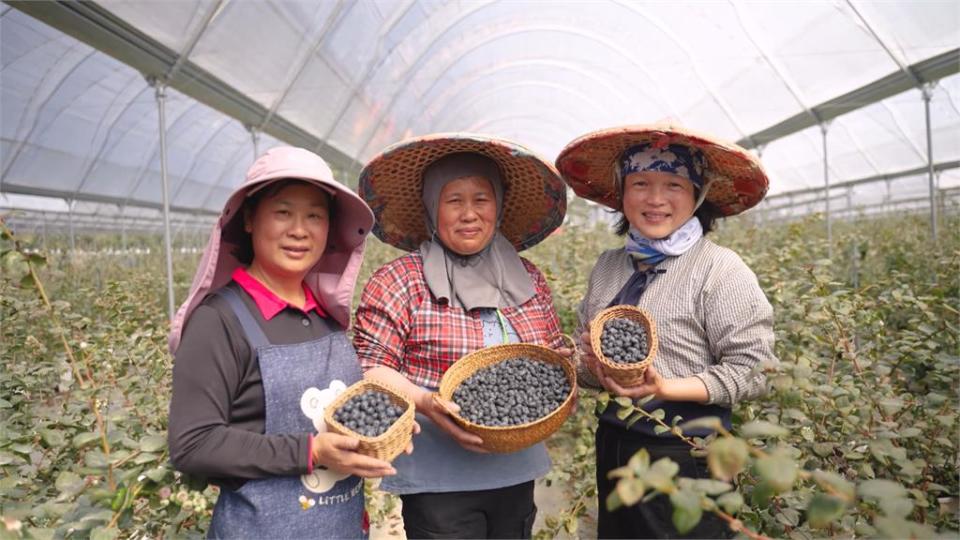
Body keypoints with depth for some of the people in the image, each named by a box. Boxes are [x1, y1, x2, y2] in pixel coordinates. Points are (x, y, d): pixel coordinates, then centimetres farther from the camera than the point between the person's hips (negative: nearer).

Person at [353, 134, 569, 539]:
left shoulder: (528, 280, 6)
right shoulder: (399, 282, -9)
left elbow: (556, 354, 14)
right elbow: (369, 368, -10)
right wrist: (425, 401, -25)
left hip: (518, 472, 5)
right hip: (439, 479, -5)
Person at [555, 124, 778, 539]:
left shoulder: (721, 269, -13)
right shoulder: (608, 266, 3)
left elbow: (752, 371, -15)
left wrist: (664, 387, -25)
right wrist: (594, 366, -11)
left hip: (687, 456, -5)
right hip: (613, 447, 6)